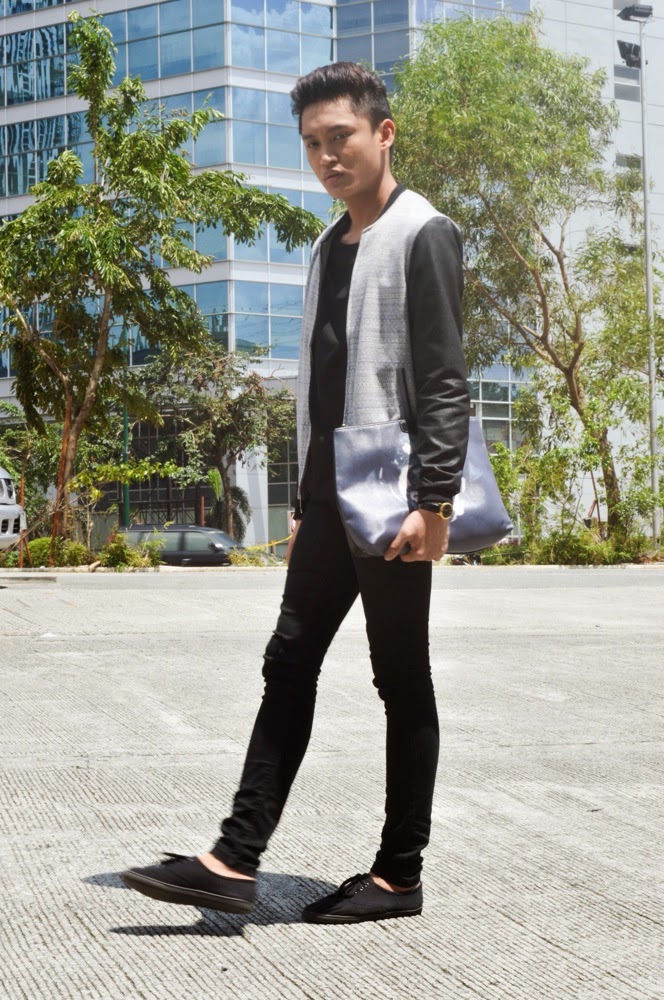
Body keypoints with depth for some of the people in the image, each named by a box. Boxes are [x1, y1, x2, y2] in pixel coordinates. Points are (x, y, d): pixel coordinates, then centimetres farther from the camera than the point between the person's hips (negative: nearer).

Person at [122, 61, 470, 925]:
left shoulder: (422, 236, -5)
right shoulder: (329, 248, 20)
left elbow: (444, 383, -13)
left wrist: (435, 502, -21)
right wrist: (306, 504, 18)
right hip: (330, 498, 8)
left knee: (402, 683, 1)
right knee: (289, 666, 3)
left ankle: (400, 874, 11)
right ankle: (236, 861, 6)